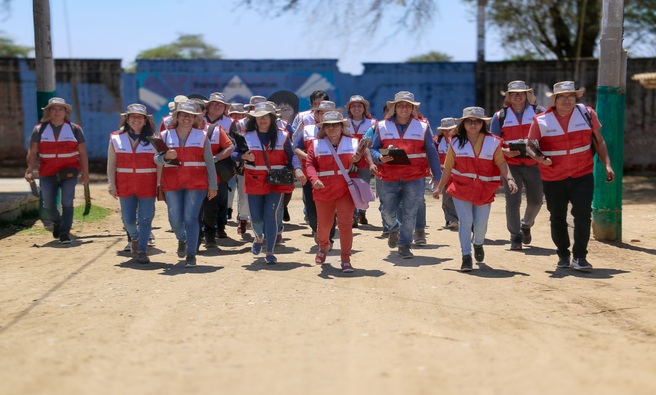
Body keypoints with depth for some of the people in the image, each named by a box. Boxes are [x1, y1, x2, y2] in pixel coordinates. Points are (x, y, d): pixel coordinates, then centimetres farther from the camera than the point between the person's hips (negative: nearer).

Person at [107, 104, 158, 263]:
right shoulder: (116, 138, 5)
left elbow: (159, 164, -1)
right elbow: (111, 164, 5)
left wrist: (159, 185, -8)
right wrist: (111, 184, -2)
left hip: (148, 185, -2)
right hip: (125, 185, 2)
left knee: (145, 219, -2)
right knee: (128, 219, 8)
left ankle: (141, 251, 7)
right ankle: (134, 238, 39)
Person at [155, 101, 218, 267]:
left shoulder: (201, 136, 6)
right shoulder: (166, 135, 8)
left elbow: (209, 162, 5)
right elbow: (156, 159, 5)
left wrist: (212, 186, 1)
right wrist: (166, 156, -18)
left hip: (196, 183, -2)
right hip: (172, 183, 2)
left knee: (191, 218, -9)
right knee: (175, 219, 6)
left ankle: (191, 255, -4)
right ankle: (182, 240, 39)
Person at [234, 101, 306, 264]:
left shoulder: (282, 136, 2)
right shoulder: (247, 137, 5)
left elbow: (291, 155, -1)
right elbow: (233, 154, 6)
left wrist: (297, 169, -20)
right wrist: (243, 156, -17)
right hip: (255, 183, 2)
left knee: (271, 215, -10)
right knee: (256, 218, 5)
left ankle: (270, 252, -2)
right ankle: (259, 238, 40)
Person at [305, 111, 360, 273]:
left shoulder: (353, 142, 6)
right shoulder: (316, 144, 3)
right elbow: (310, 164, -4)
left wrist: (357, 161, -12)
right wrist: (314, 180, -22)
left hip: (346, 191, -1)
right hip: (323, 191, 1)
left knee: (345, 223, -7)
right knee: (324, 224, 11)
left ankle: (346, 260, 2)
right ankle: (323, 246, 44)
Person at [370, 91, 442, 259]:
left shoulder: (422, 126, 2)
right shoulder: (382, 126, 3)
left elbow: (431, 153, 3)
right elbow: (373, 149, 6)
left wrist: (437, 177, 0)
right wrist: (380, 158, -17)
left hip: (415, 178, -1)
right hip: (389, 178, 1)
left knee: (409, 214, 1)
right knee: (388, 212, 8)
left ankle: (404, 244, 19)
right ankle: (394, 228, 42)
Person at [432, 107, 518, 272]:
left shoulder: (493, 142, -3)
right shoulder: (456, 143, 0)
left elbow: (501, 163, -7)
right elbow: (448, 167, 6)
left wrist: (509, 178, -24)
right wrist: (439, 187, 8)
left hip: (484, 191, 0)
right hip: (461, 189, 0)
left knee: (481, 224, 6)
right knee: (465, 222, -10)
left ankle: (478, 245, 40)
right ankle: (466, 257, -1)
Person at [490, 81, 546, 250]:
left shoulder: (538, 112, 5)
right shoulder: (500, 116, 5)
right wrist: (505, 151, -15)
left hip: (533, 163, 2)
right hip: (510, 164, -1)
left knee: (536, 200, 11)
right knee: (512, 201, -8)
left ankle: (526, 225, 40)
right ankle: (515, 237, 3)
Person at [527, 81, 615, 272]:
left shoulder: (587, 114, -1)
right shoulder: (541, 121, -6)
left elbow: (599, 141, 7)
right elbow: (530, 145, 2)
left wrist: (607, 164, 1)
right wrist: (539, 157, -19)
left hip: (582, 175, 0)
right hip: (553, 179, 0)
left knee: (583, 215, -10)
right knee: (557, 218, 11)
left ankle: (580, 257, 1)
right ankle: (563, 255, 29)